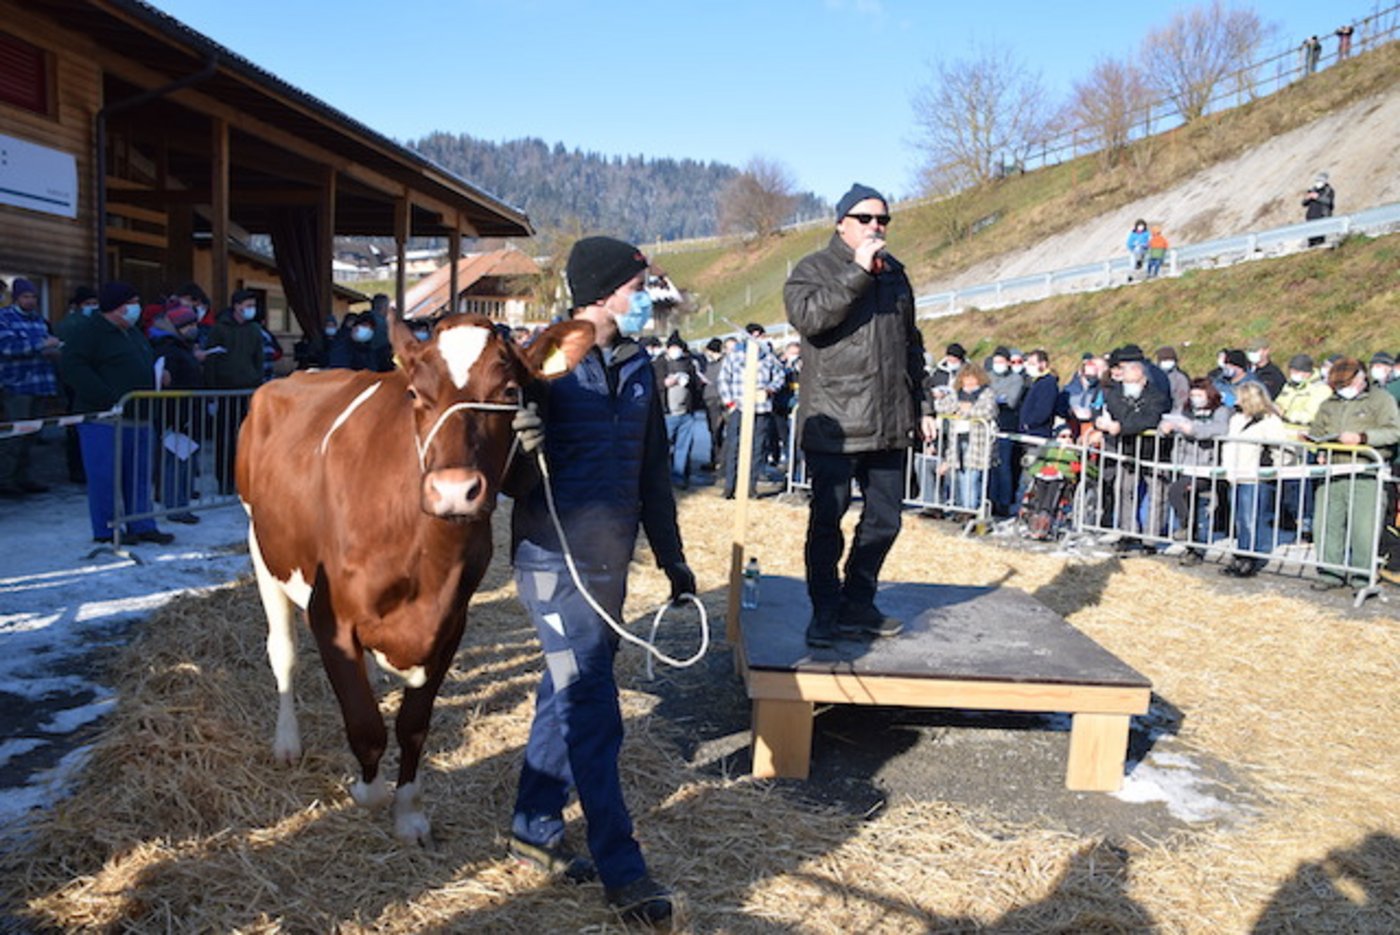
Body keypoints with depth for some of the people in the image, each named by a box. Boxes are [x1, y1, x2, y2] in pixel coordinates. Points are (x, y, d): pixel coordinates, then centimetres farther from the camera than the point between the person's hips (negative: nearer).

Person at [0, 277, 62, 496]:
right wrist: (41, 344, -23)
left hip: (40, 386, 7)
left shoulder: (38, 318, 17)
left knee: (30, 435, 9)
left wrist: (52, 351, 4)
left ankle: (22, 477, 16)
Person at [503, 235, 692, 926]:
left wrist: (672, 558, 18)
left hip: (611, 563, 7)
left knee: (566, 697, 17)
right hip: (554, 564, -7)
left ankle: (534, 831, 34)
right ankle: (621, 871, 10)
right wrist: (523, 448, -35)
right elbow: (514, 482, -11)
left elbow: (653, 471, 15)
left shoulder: (638, 370, 7)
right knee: (593, 714, -3)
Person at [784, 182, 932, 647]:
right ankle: (825, 612, 13)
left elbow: (911, 345, 23)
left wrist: (922, 407, 21)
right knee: (826, 520, 0)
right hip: (834, 425, -6)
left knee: (884, 519, 10)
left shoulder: (895, 272, 17)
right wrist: (858, 272, -19)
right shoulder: (814, 268, 0)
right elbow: (808, 316, -21)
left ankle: (858, 603, 25)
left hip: (890, 425, 6)